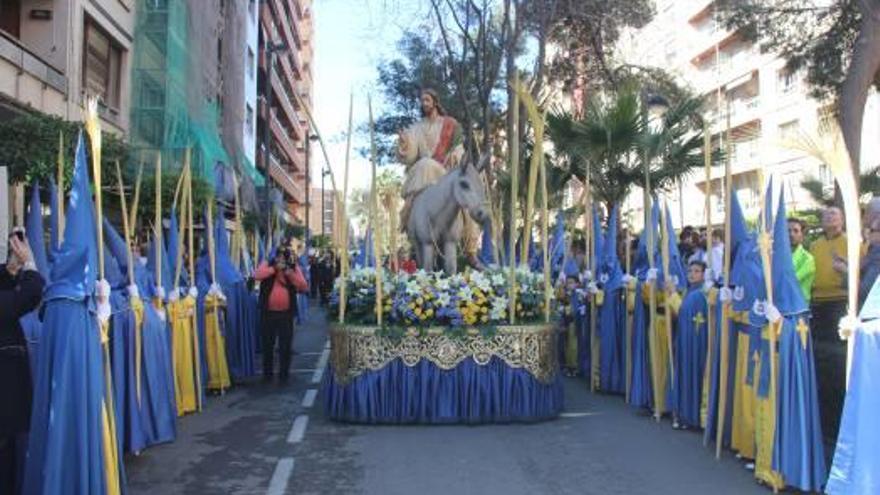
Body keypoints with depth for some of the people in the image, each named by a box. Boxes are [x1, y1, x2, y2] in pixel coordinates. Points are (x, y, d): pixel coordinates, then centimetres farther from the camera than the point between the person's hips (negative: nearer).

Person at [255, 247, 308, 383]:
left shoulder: (294, 267, 5)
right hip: (268, 313, 0)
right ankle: (267, 373, 24)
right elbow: (257, 275, -18)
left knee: (285, 345, 5)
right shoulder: (267, 264, 3)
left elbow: (304, 287, -6)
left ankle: (284, 374, 17)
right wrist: (274, 268, -22)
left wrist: (291, 274, -16)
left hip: (286, 313, 0)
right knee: (267, 344, 10)